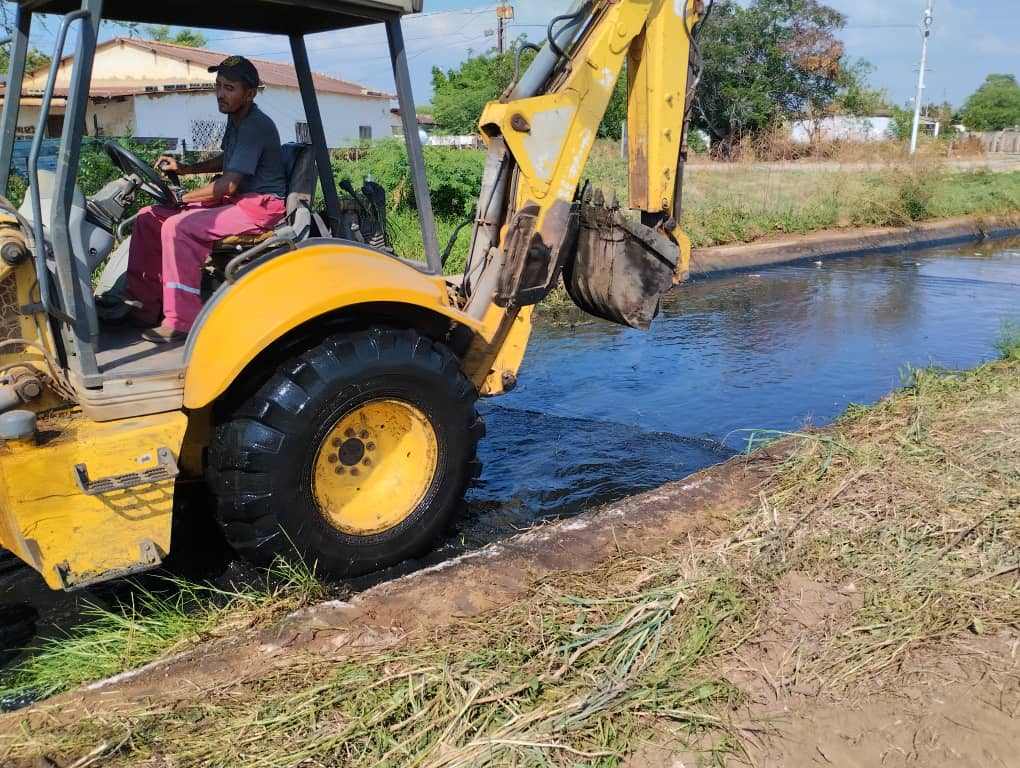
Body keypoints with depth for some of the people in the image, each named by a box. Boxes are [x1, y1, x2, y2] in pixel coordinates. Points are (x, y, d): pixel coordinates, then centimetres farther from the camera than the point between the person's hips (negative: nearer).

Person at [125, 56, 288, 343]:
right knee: (149, 217, 4)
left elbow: (229, 184, -24)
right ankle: (144, 304, 8)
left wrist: (181, 197, -17)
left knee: (178, 227, -29)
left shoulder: (256, 126, -19)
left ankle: (182, 321, -23)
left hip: (261, 205, -10)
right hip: (234, 199, 10)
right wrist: (185, 169, 16)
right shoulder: (237, 118, 12)